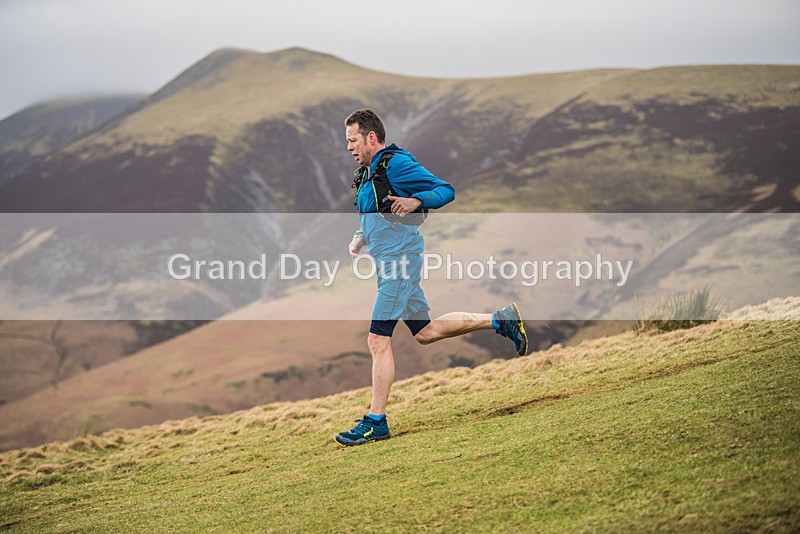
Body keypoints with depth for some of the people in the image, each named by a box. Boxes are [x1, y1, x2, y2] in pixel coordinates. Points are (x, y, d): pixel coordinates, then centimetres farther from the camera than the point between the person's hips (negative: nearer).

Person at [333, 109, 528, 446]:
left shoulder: (396, 164, -12)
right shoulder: (367, 172, 16)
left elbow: (446, 191, -14)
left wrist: (415, 201, -32)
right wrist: (361, 238, 10)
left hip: (401, 260, -10)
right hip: (389, 263, 10)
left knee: (378, 340, -11)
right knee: (425, 333, 18)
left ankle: (376, 422, -6)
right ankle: (500, 320, 29)